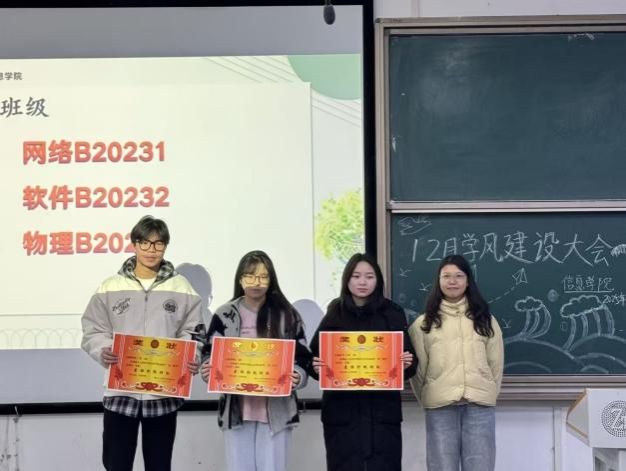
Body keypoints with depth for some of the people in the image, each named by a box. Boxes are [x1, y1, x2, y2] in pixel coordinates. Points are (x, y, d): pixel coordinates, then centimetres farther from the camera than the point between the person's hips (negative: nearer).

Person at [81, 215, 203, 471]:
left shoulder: (181, 287, 4)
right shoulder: (110, 287, 3)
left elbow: (191, 332, 3)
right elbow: (93, 331, 3)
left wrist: (193, 359, -16)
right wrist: (103, 352, -18)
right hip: (120, 391, 0)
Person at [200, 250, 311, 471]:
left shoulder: (287, 315, 3)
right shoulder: (225, 315, 4)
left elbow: (302, 358, 2)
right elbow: (209, 355, 6)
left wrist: (297, 376, -19)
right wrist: (207, 370, -16)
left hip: (276, 410, -1)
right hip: (236, 409, 1)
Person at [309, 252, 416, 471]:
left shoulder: (392, 314, 5)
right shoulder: (334, 315, 5)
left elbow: (408, 359, 7)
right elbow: (316, 357, 7)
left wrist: (407, 364, -14)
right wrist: (317, 368, -14)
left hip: (383, 409, 0)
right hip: (341, 410, 0)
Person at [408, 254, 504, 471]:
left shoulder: (485, 320, 12)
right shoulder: (424, 323, 7)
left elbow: (496, 363, 11)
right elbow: (417, 367, 7)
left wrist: (488, 394, 7)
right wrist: (427, 399, 5)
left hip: (480, 405, 1)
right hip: (440, 407, -1)